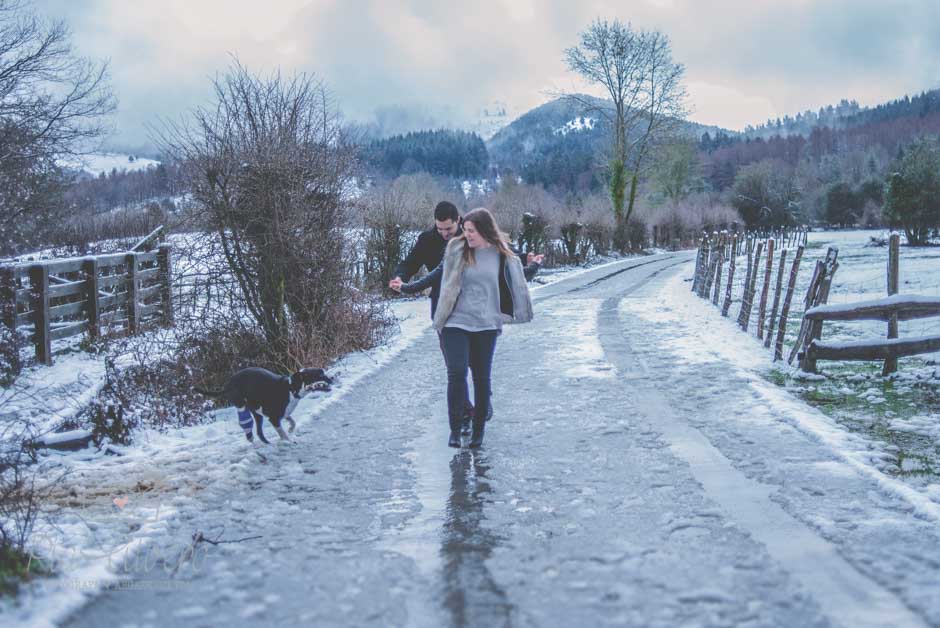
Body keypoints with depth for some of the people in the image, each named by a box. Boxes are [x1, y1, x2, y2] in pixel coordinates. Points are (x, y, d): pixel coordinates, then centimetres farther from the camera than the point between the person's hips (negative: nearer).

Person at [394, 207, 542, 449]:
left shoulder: (501, 254, 2)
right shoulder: (457, 250, 0)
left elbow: (518, 279, 17)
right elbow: (439, 274, 11)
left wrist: (533, 267, 4)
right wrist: (408, 287, 13)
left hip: (485, 325, 1)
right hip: (455, 323, -1)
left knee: (482, 378, 7)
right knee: (457, 373, -11)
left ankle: (479, 429, 22)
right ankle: (455, 429, 2)